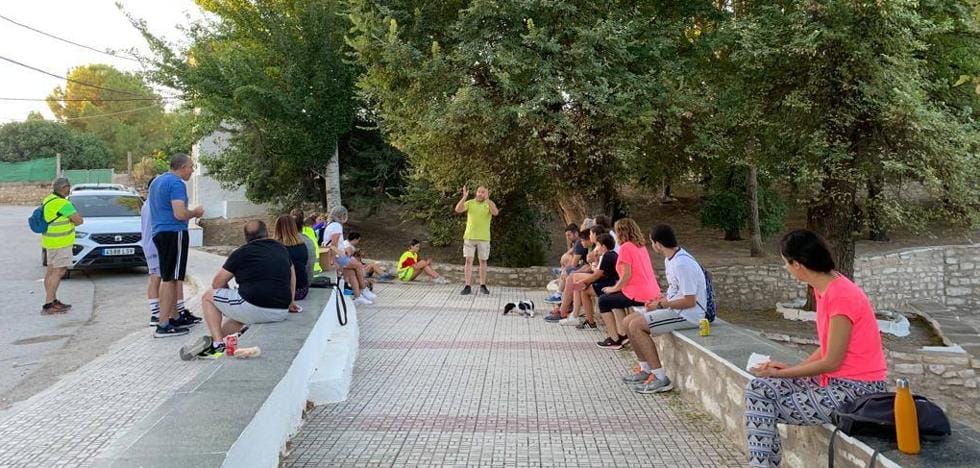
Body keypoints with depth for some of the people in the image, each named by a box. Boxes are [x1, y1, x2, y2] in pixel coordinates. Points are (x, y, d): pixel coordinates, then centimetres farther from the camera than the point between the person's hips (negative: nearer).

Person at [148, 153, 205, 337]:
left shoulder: (157, 181, 18)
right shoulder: (176, 183, -13)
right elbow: (180, 214, -22)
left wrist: (190, 213, 26)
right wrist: (195, 213, -3)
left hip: (159, 232, 10)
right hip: (174, 233, -10)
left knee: (169, 278, 16)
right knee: (169, 279, -8)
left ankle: (175, 318, 25)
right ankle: (163, 325, -8)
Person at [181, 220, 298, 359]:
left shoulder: (241, 252, 3)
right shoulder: (282, 249, 17)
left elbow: (217, 284, 9)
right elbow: (292, 278, 29)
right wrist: (289, 303, 41)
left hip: (254, 308, -6)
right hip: (281, 313, 6)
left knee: (208, 297, 15)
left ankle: (218, 344, 6)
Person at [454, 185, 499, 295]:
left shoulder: (490, 204, -1)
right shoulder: (470, 203, 2)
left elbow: (495, 213, -23)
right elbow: (457, 209, -13)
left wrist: (487, 199, -28)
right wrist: (464, 197, -23)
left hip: (484, 238, -1)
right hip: (469, 237, 1)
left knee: (483, 261, 8)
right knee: (468, 260, -2)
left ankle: (483, 286, 18)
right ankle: (467, 286, 1)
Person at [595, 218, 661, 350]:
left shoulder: (626, 247, -13)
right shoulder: (641, 246, 13)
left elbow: (627, 275, -17)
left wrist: (614, 288, -2)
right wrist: (618, 286, 15)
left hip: (639, 295, -9)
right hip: (653, 293, 9)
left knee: (603, 300, 7)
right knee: (616, 297, 28)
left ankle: (615, 340, 10)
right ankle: (623, 334, 23)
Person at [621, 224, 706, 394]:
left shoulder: (682, 264, -23)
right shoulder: (670, 260, 9)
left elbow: (689, 301, -24)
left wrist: (661, 304, -14)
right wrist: (660, 299, 4)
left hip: (689, 314, -10)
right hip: (675, 309, 10)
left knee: (636, 326, -20)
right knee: (628, 322, 5)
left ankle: (660, 378, -15)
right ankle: (646, 369, 14)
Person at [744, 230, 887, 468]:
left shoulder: (840, 296, -21)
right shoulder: (824, 289, 7)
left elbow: (832, 362, -18)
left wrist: (781, 374, -10)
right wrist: (790, 368, 0)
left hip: (855, 390, -9)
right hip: (836, 380, 9)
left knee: (762, 404, -11)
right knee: (758, 388, -1)